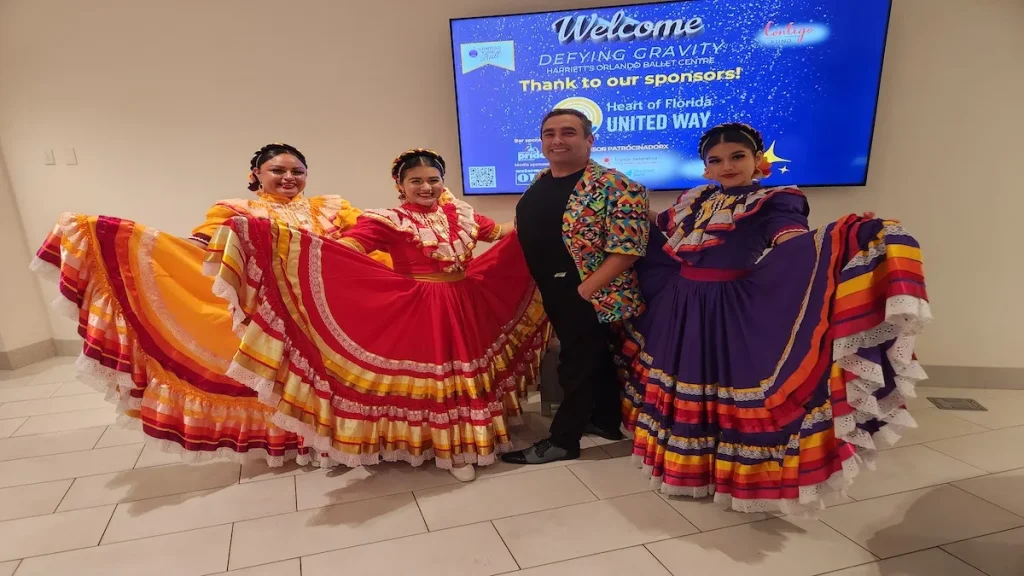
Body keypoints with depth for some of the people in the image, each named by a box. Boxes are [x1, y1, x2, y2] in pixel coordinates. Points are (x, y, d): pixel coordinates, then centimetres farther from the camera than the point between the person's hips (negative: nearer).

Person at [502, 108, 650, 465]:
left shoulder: (614, 187, -17)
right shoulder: (538, 184, 7)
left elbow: (627, 249, -20)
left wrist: (586, 289, -22)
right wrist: (545, 288, 12)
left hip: (590, 297, -7)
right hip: (555, 295, 7)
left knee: (578, 364, 5)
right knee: (595, 358, 21)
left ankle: (562, 441, 21)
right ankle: (606, 420, 39)